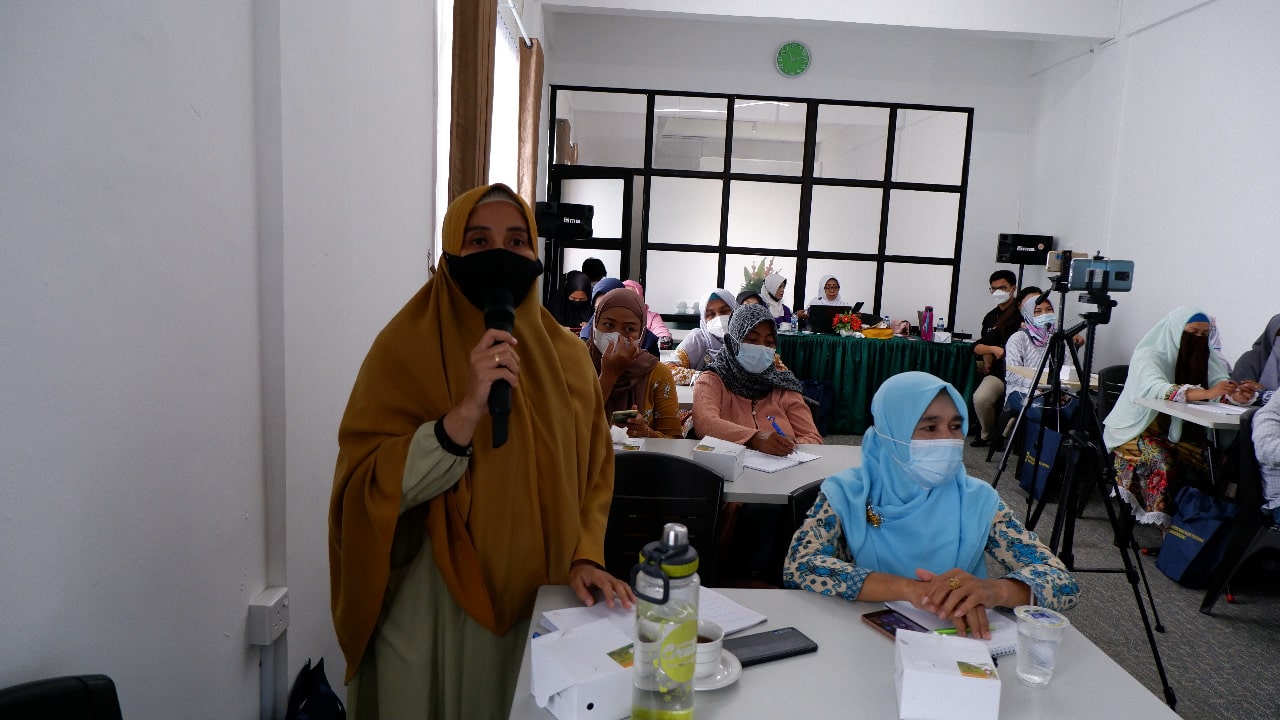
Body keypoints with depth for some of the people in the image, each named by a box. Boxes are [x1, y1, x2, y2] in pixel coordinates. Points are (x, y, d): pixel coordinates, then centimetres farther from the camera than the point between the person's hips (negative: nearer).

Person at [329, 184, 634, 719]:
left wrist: (584, 558, -6)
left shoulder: (565, 356, 0)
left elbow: (591, 475, 8)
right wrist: (466, 411, -30)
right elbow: (369, 488, -19)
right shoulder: (407, 346, -11)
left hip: (539, 604, 4)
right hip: (432, 607, -3)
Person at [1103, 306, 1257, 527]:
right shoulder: (1148, 355, -14)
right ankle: (1161, 523, -22)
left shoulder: (1205, 358, 6)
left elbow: (1222, 386, -7)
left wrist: (1238, 395, -31)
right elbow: (1157, 389, -33)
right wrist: (1206, 393, -46)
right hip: (1136, 429, -6)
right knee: (1160, 461, -32)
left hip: (1175, 432, 6)